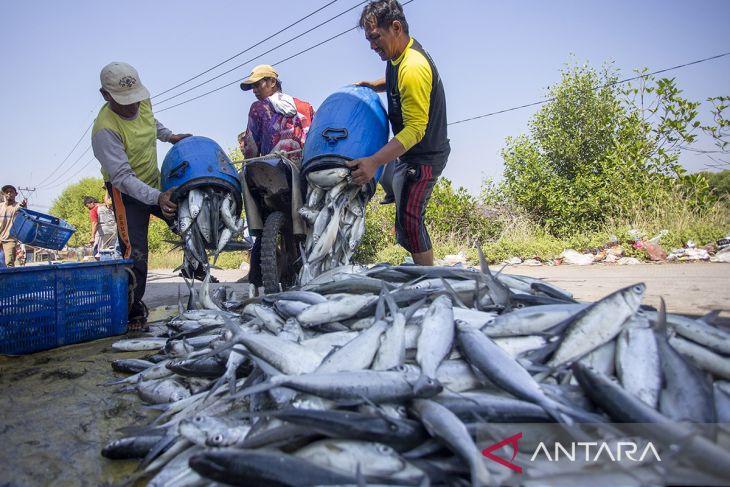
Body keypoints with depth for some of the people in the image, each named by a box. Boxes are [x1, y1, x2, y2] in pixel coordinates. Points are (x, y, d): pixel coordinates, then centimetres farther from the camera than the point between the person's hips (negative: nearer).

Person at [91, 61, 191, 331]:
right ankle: (133, 314, -1)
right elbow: (122, 177, -34)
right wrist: (156, 198, -46)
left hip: (157, 183, 7)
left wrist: (169, 135, 5)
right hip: (127, 192, -7)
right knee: (135, 252, -14)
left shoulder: (143, 102, -6)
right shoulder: (105, 129, -28)